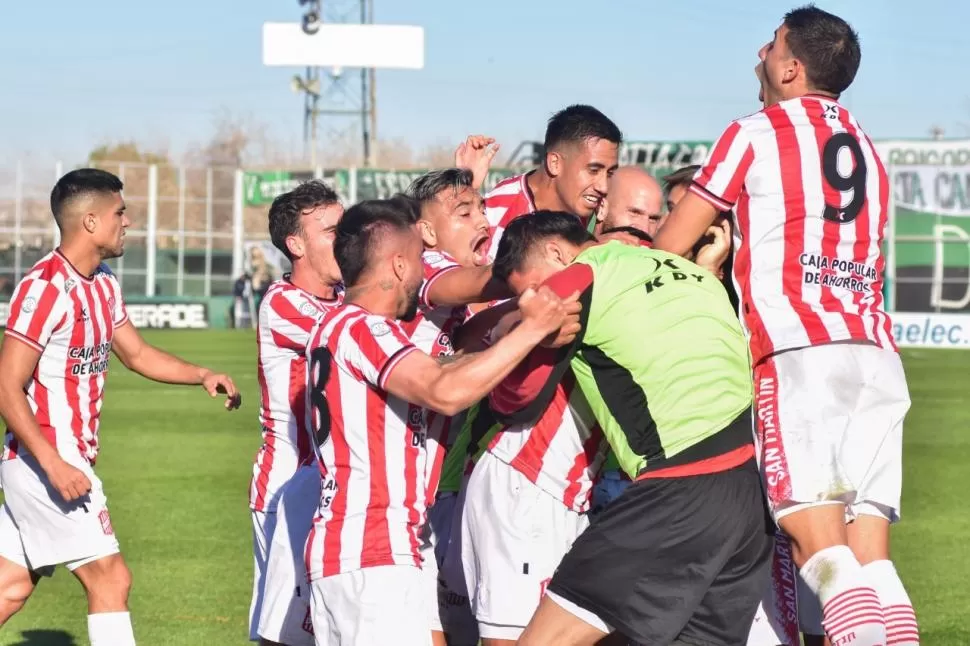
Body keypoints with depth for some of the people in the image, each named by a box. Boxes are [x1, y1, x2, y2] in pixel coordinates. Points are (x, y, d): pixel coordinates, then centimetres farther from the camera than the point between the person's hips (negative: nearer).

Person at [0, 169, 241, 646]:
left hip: (64, 460, 9)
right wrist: (55, 465, -25)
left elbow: (135, 354, 24)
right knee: (110, 579, -5)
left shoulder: (102, 285, 11)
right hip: (45, 461, -9)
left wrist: (200, 375, 9)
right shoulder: (45, 288, -18)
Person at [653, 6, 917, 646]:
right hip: (878, 356, 6)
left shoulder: (757, 134, 7)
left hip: (799, 353, -6)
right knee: (870, 549, 1)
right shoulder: (867, 150, 25)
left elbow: (670, 248, 12)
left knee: (818, 540, -13)